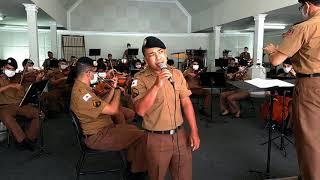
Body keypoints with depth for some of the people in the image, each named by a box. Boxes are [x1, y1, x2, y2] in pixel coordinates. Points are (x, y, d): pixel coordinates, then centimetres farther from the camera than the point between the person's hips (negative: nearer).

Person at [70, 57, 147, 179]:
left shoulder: (80, 87, 7)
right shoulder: (82, 93, -28)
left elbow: (103, 105, 11)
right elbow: (113, 110, -27)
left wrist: (113, 88, 5)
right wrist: (118, 89, -13)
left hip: (101, 129, 11)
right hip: (98, 137, -11)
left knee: (132, 129, 22)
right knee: (142, 136, -13)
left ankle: (131, 162, 31)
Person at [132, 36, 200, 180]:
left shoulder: (177, 74, 2)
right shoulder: (140, 79, -11)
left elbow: (186, 103, 4)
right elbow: (140, 111, -23)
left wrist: (194, 132, 0)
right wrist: (157, 85, -30)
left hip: (180, 135, 4)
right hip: (157, 138, -3)